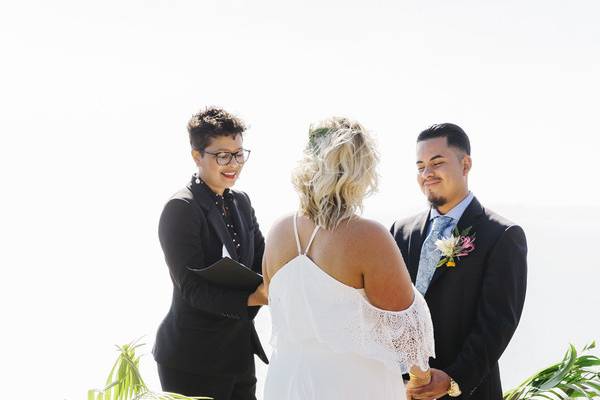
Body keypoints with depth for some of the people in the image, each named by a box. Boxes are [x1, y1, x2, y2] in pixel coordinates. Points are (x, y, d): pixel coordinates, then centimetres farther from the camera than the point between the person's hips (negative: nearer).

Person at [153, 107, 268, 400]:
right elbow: (192, 289, -20)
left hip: (240, 351, 7)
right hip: (194, 359, -7)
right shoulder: (181, 208, -15)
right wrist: (253, 298, -30)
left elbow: (262, 260, 7)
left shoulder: (241, 202, 10)